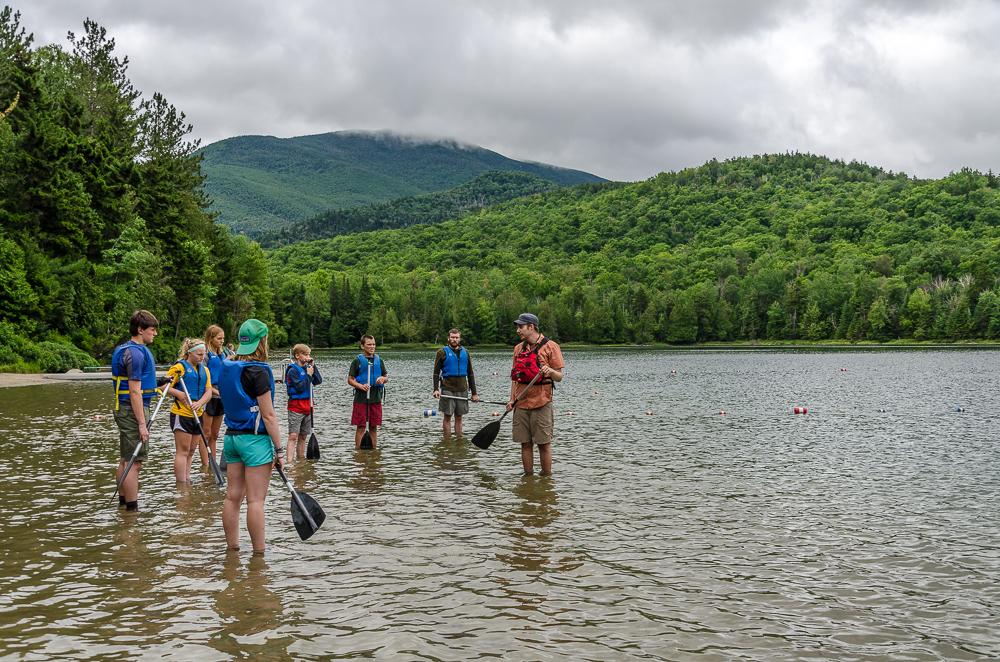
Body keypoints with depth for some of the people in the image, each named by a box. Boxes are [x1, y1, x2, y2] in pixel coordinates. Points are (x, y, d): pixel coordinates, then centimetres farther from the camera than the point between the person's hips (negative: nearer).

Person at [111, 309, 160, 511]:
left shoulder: (124, 349, 15)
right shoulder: (136, 353, -16)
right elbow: (134, 391, -20)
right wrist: (142, 424, -21)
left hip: (124, 409, 11)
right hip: (133, 411, -11)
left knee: (126, 460, 16)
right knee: (134, 462, -8)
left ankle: (123, 502, 25)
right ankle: (132, 509, -6)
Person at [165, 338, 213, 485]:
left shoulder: (205, 370, 13)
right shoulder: (180, 367, -7)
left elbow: (209, 391, 4)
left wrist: (199, 403, -14)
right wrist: (178, 393, -26)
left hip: (197, 415, 7)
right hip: (181, 414, -7)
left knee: (191, 452, 11)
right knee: (183, 451, -6)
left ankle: (187, 481, 18)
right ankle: (181, 485, -4)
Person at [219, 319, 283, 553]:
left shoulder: (227, 367, 7)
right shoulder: (258, 371, -15)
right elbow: (268, 415, -15)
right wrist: (279, 449, -11)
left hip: (231, 435, 7)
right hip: (255, 438, -7)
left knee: (233, 497, 11)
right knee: (256, 500, -2)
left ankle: (232, 549, 18)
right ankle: (259, 553, 3)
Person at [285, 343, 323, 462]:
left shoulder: (307, 368, 10)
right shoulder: (293, 370, -9)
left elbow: (319, 381, 4)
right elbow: (299, 387, -17)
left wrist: (313, 366, -2)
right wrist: (308, 375, -13)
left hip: (307, 406, 7)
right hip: (296, 406, -7)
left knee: (303, 437, 13)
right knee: (293, 436, -12)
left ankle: (301, 460, 20)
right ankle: (289, 461, -18)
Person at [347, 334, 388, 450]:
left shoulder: (378, 360, 10)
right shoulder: (357, 360, -1)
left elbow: (386, 377, 17)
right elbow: (350, 379, -1)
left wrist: (383, 378, -7)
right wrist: (360, 386, -18)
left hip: (376, 398, 3)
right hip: (361, 398, -3)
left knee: (374, 427, 8)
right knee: (360, 427, -1)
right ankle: (357, 450, 4)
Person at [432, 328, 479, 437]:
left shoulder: (465, 352, 12)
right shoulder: (442, 352, 1)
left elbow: (470, 374, 14)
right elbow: (436, 373, -2)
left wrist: (474, 393, 10)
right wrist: (436, 389, -15)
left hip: (462, 389, 3)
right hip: (447, 389, -3)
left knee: (459, 417, 7)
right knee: (447, 416, 0)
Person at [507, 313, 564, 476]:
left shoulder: (550, 346, -3)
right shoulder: (518, 348, 13)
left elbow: (559, 377, -3)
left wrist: (550, 371, -24)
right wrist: (512, 399, 8)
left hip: (541, 403, -5)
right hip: (521, 404, 5)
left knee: (544, 443, -1)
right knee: (525, 443, 8)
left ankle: (547, 478, 8)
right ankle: (528, 476, 16)